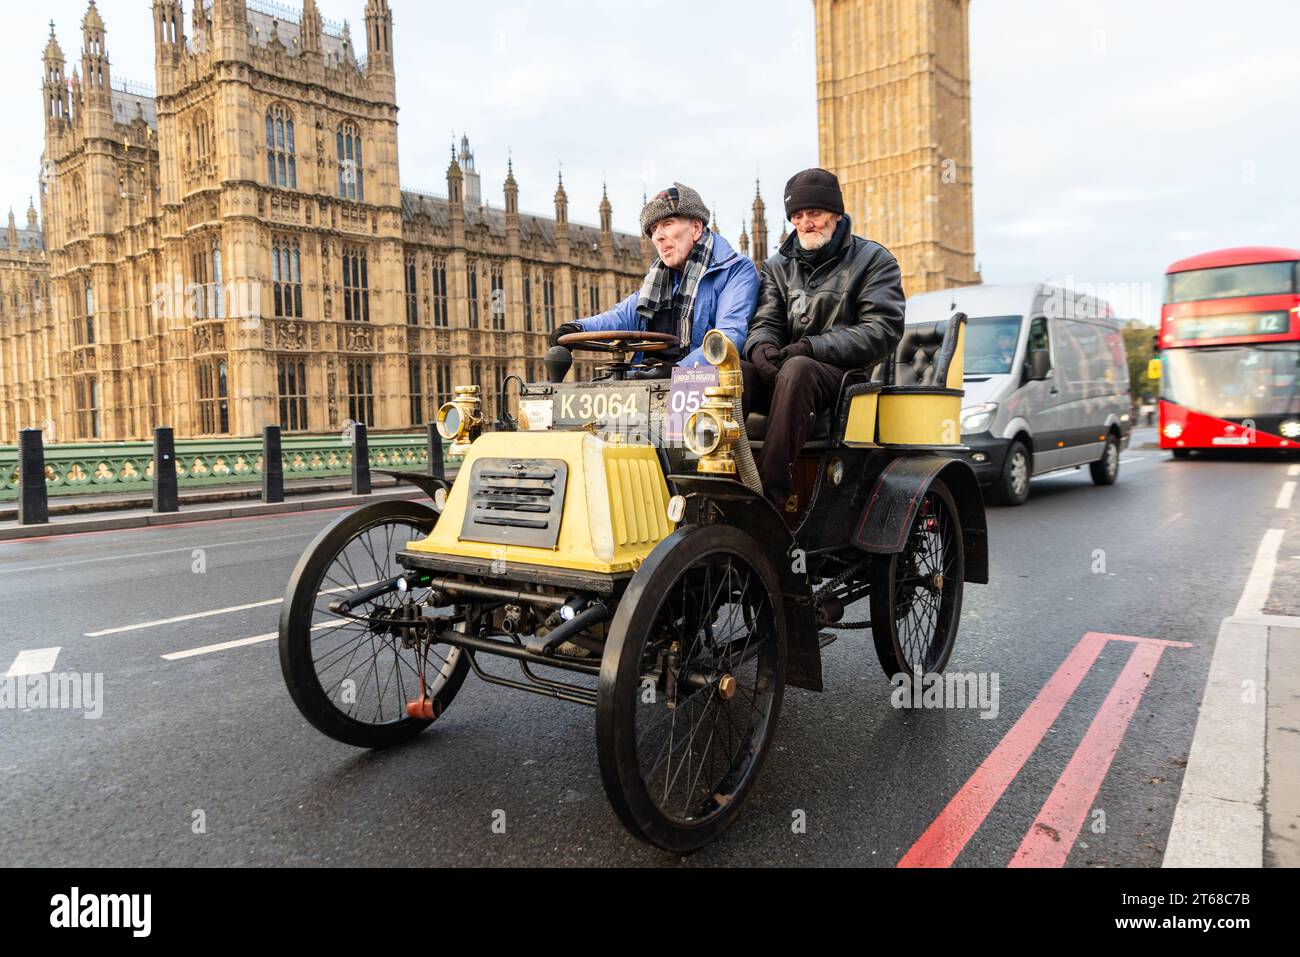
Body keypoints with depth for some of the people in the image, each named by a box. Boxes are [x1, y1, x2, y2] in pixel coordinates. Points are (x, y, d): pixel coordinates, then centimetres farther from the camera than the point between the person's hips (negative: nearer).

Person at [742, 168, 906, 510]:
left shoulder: (873, 259, 7)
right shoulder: (778, 265, 21)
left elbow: (883, 331, -6)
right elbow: (764, 322, 11)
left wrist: (811, 348, -18)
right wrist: (762, 347, -17)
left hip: (848, 375, -4)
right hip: (780, 376, 4)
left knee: (797, 369, -38)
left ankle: (773, 494, -42)